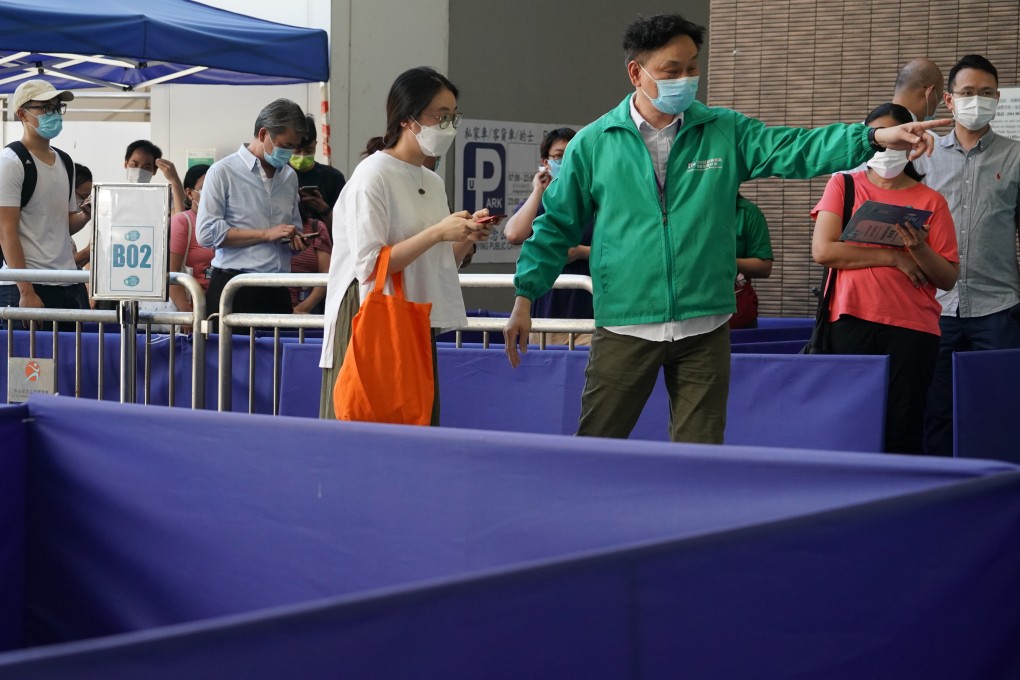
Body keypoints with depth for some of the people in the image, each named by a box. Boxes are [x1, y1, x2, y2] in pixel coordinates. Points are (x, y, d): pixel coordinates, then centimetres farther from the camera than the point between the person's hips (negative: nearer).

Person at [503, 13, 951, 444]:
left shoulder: (726, 133, 5)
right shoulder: (592, 144, 2)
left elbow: (796, 150, -6)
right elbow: (556, 226, 8)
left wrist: (874, 138, -21)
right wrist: (525, 297, 3)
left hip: (705, 329, 1)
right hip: (625, 327, -1)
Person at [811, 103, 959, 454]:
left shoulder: (930, 201, 10)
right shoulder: (843, 185, 10)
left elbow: (948, 278, 6)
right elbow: (822, 250, -3)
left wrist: (919, 249, -14)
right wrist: (891, 257, -6)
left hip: (911, 325, 0)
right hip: (851, 320, 0)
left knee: (903, 432, -5)